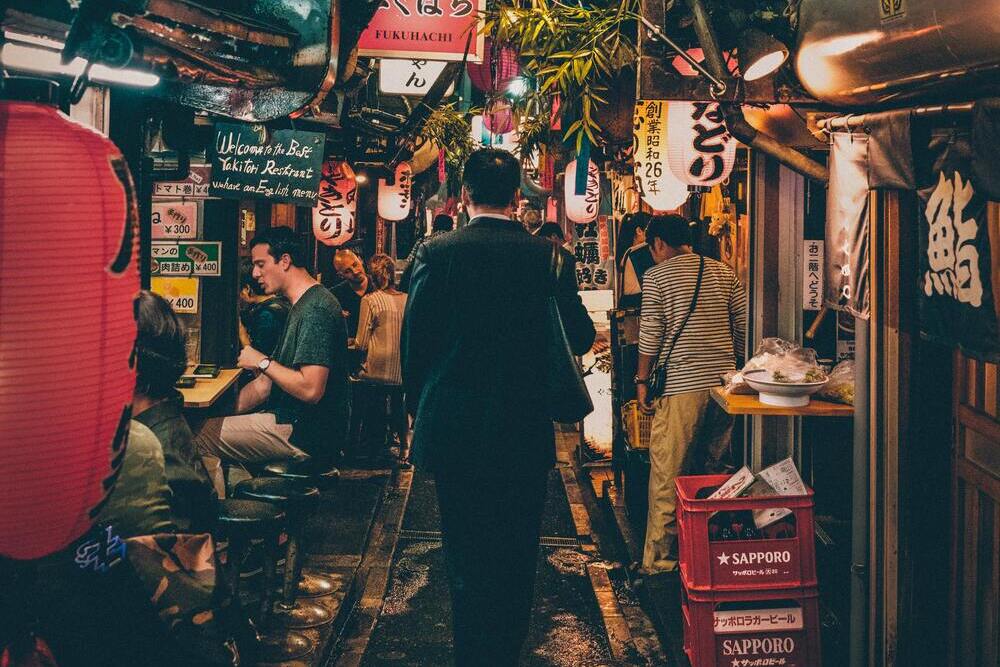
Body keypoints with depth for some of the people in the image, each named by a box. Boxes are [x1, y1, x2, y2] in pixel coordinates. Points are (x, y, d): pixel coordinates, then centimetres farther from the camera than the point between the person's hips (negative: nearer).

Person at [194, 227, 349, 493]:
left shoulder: (316, 310, -18)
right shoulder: (301, 306, 17)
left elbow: (311, 390, -27)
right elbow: (266, 384, 18)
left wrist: (263, 362, -13)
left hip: (307, 435, -11)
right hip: (297, 422, 11)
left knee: (202, 437, -10)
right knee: (209, 425, 11)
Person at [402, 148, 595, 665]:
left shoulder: (435, 253, -8)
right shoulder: (549, 257, -5)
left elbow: (414, 344, -4)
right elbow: (580, 337, 1)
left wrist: (420, 411, 11)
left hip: (453, 433, -1)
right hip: (525, 433, 1)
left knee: (466, 563, 8)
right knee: (516, 559, 14)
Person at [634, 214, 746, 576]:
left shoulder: (657, 276, -2)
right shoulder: (724, 272, 11)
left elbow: (651, 335, -5)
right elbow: (744, 323, 12)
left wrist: (642, 380, 3)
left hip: (681, 385, -5)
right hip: (724, 381, 5)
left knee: (667, 475, 0)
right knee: (717, 469, 17)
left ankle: (660, 559, 3)